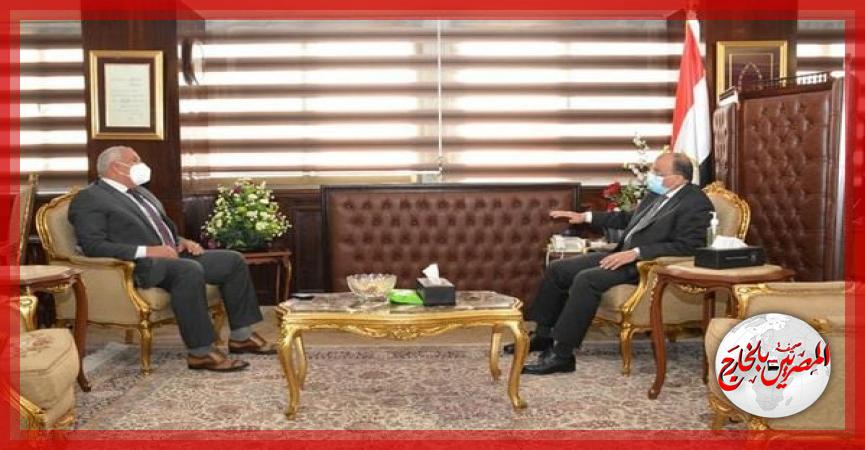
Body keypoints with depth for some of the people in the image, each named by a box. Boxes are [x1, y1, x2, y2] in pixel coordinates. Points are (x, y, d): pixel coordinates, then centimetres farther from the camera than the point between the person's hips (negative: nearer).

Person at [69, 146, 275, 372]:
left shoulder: (140, 192, 24)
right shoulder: (88, 199, -5)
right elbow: (93, 246, -17)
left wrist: (181, 241, 8)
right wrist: (147, 251, -23)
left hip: (173, 256, 9)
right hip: (142, 266, -9)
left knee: (233, 260, -2)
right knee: (189, 270, -36)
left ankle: (241, 336, 4)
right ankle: (200, 352, -30)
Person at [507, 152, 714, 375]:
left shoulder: (695, 203, -13)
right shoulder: (657, 193, 13)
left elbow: (687, 246, -23)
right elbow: (628, 218, 27)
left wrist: (635, 253, -27)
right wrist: (585, 217, 21)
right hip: (624, 255, 10)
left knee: (587, 279, -30)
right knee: (557, 269, 3)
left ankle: (562, 355, -24)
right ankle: (543, 336, 16)